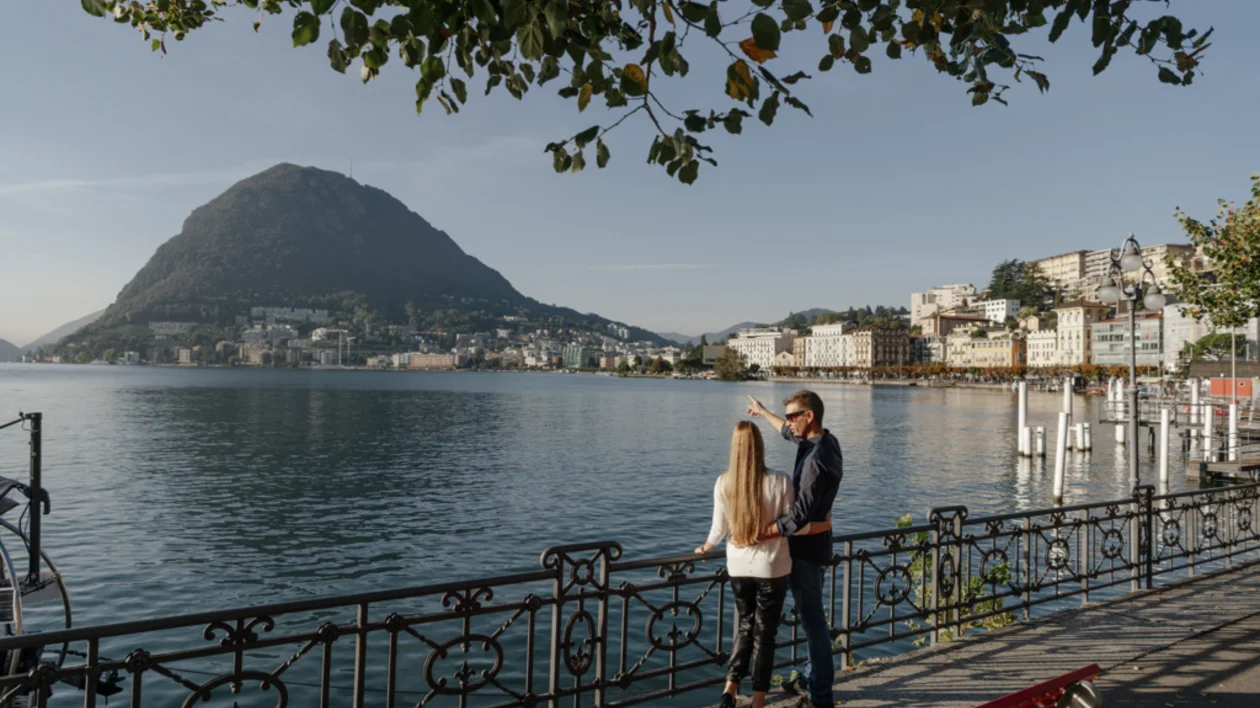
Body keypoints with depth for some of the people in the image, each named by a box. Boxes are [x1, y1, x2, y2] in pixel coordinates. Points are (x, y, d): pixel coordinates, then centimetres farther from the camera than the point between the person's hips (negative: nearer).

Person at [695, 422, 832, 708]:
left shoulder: (723, 483, -8)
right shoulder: (779, 482, -15)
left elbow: (719, 528, 0)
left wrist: (706, 548, 20)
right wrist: (824, 526, 9)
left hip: (738, 567, 2)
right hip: (772, 568, -2)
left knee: (745, 626, 21)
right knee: (764, 633, 11)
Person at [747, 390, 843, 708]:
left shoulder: (816, 459, -26)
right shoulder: (826, 441, 3)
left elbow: (800, 515, -31)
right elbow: (791, 433, 25)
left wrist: (759, 534, -31)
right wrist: (763, 413, 37)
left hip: (805, 545, -10)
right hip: (815, 542, 10)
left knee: (812, 619, -1)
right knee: (812, 615, 21)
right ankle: (810, 677, 35)